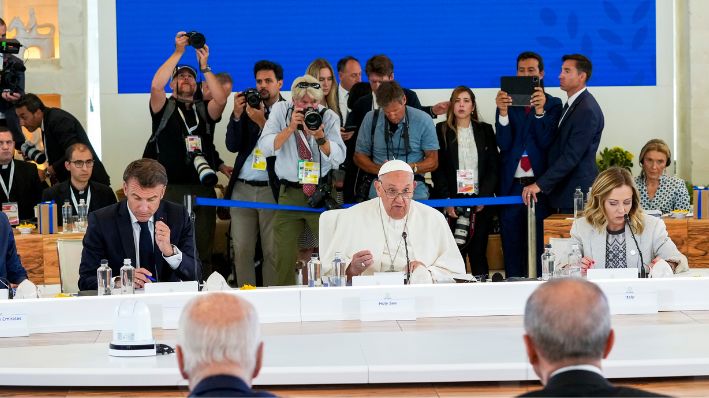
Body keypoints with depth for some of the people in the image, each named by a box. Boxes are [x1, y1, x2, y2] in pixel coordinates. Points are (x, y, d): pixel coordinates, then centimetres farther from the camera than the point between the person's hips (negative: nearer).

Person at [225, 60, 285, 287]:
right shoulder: (248, 108, 12)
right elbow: (232, 145, 4)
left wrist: (262, 121, -17)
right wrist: (237, 115, -9)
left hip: (272, 190, -4)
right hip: (242, 189, 4)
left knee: (273, 253, -1)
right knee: (241, 251, 5)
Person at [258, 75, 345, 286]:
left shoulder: (329, 117, 0)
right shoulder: (280, 110, 1)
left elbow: (338, 157, -5)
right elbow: (265, 148, -8)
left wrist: (320, 137, -21)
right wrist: (291, 128, -19)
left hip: (322, 191, -1)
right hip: (289, 193, 1)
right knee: (284, 255, 0)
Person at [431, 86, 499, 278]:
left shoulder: (485, 130, 11)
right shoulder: (442, 130, 6)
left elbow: (493, 167, 7)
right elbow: (437, 169, 2)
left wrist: (483, 197, -5)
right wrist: (446, 200, -8)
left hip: (480, 202, 2)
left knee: (478, 253, 0)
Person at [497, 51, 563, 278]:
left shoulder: (552, 104, 6)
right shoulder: (507, 102, 9)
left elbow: (546, 142, -6)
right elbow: (503, 144, -2)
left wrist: (540, 111, -20)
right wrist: (503, 111, -16)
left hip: (539, 184, -2)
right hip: (511, 185, 2)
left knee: (539, 247, -1)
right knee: (511, 248, 4)